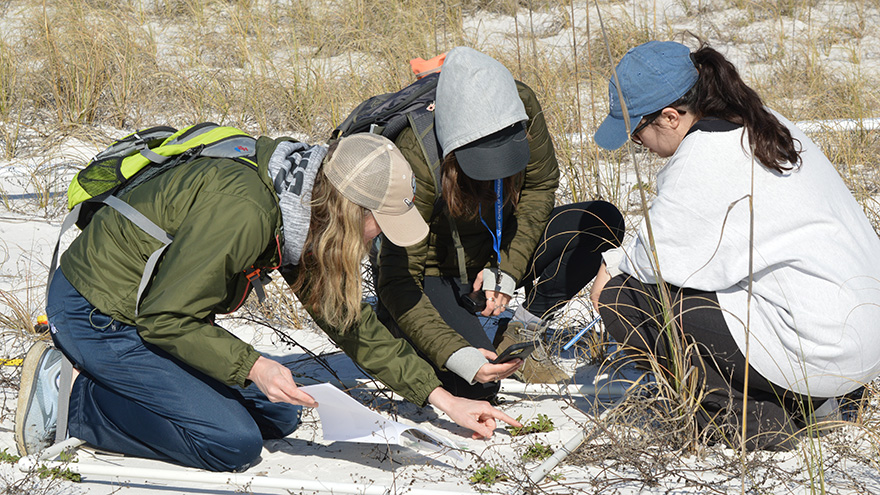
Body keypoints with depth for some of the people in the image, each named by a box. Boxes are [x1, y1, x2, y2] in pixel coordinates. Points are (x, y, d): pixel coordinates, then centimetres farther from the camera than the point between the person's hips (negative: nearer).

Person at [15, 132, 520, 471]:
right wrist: (251, 366, -32)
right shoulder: (242, 211, -31)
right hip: (95, 315, -9)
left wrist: (441, 397, 5)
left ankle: (113, 379, 11)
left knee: (279, 415, 6)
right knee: (235, 442, -15)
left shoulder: (302, 212, -1)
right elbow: (165, 319, -25)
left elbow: (348, 317, 6)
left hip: (158, 308, 9)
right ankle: (71, 398, -5)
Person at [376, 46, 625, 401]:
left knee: (602, 222, -14)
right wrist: (456, 356, -42)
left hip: (494, 256, 5)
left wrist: (507, 269, -17)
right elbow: (397, 281, -30)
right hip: (434, 275, -5)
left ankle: (521, 333, -2)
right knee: (475, 386, -27)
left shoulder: (522, 107, -21)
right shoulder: (416, 158, -33)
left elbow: (540, 187, -3)